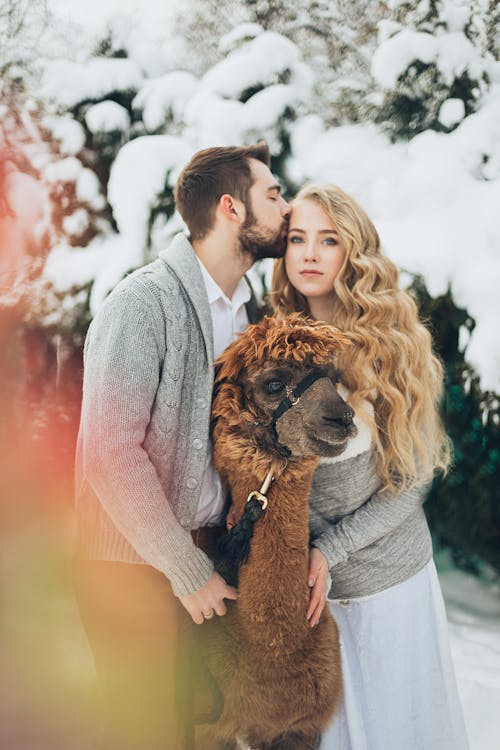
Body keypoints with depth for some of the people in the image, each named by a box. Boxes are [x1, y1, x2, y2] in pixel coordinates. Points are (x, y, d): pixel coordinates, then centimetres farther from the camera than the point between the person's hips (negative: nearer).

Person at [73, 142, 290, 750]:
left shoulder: (249, 309, 7)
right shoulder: (141, 305, -17)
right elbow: (110, 452, -22)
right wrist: (187, 572, -17)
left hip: (211, 546, 7)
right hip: (136, 563, -6)